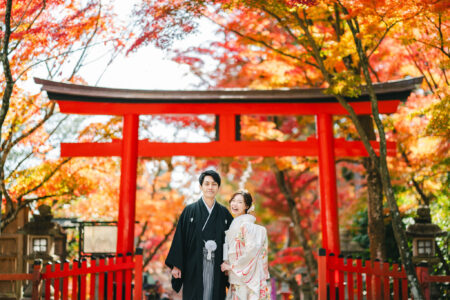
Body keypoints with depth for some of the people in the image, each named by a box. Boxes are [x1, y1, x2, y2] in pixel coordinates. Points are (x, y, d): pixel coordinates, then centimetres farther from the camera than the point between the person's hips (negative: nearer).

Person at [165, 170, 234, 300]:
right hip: (194, 267, -2)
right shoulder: (190, 211, 2)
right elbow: (179, 238, -1)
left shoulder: (224, 212, 8)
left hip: (216, 268, 2)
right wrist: (176, 265, -6)